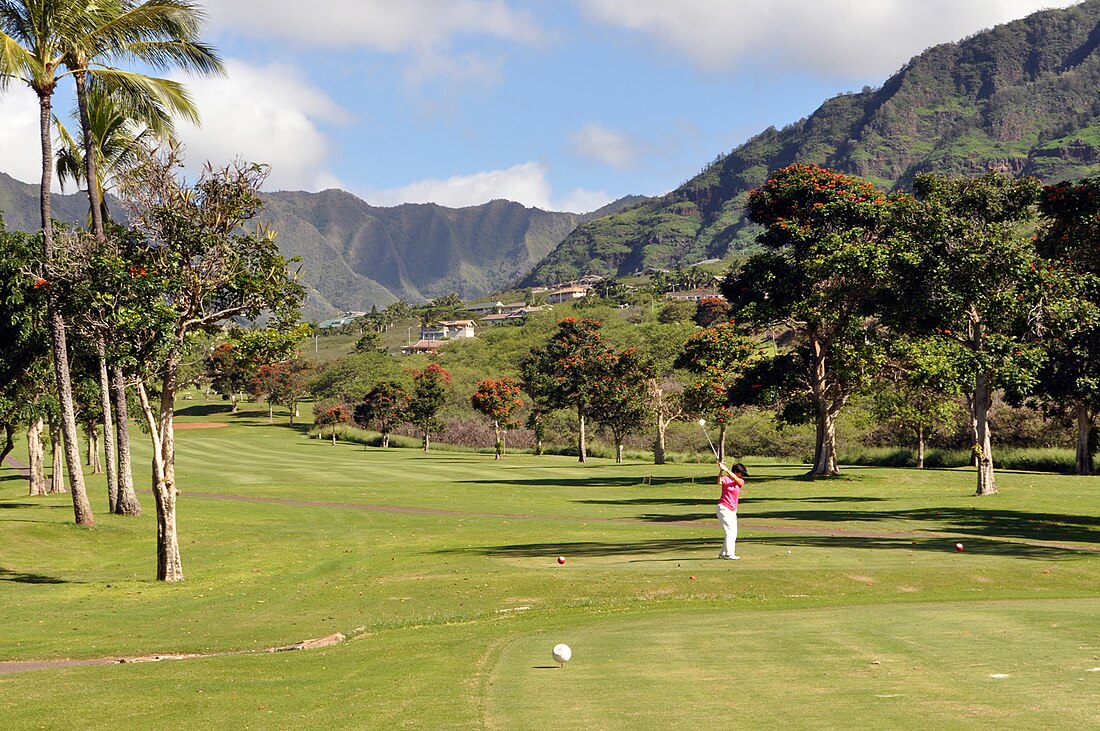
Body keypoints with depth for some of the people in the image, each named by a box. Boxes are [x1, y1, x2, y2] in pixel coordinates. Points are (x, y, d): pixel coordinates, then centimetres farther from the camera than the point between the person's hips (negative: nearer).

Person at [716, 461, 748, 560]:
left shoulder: (741, 482, 4)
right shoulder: (725, 478, -7)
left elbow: (736, 479, -19)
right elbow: (719, 482, -29)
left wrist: (726, 469, -28)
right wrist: (721, 471, -38)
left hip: (733, 510, 7)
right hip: (723, 508, -7)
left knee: (733, 533, 13)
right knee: (730, 530, -15)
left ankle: (723, 553, 23)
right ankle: (729, 554, -16)